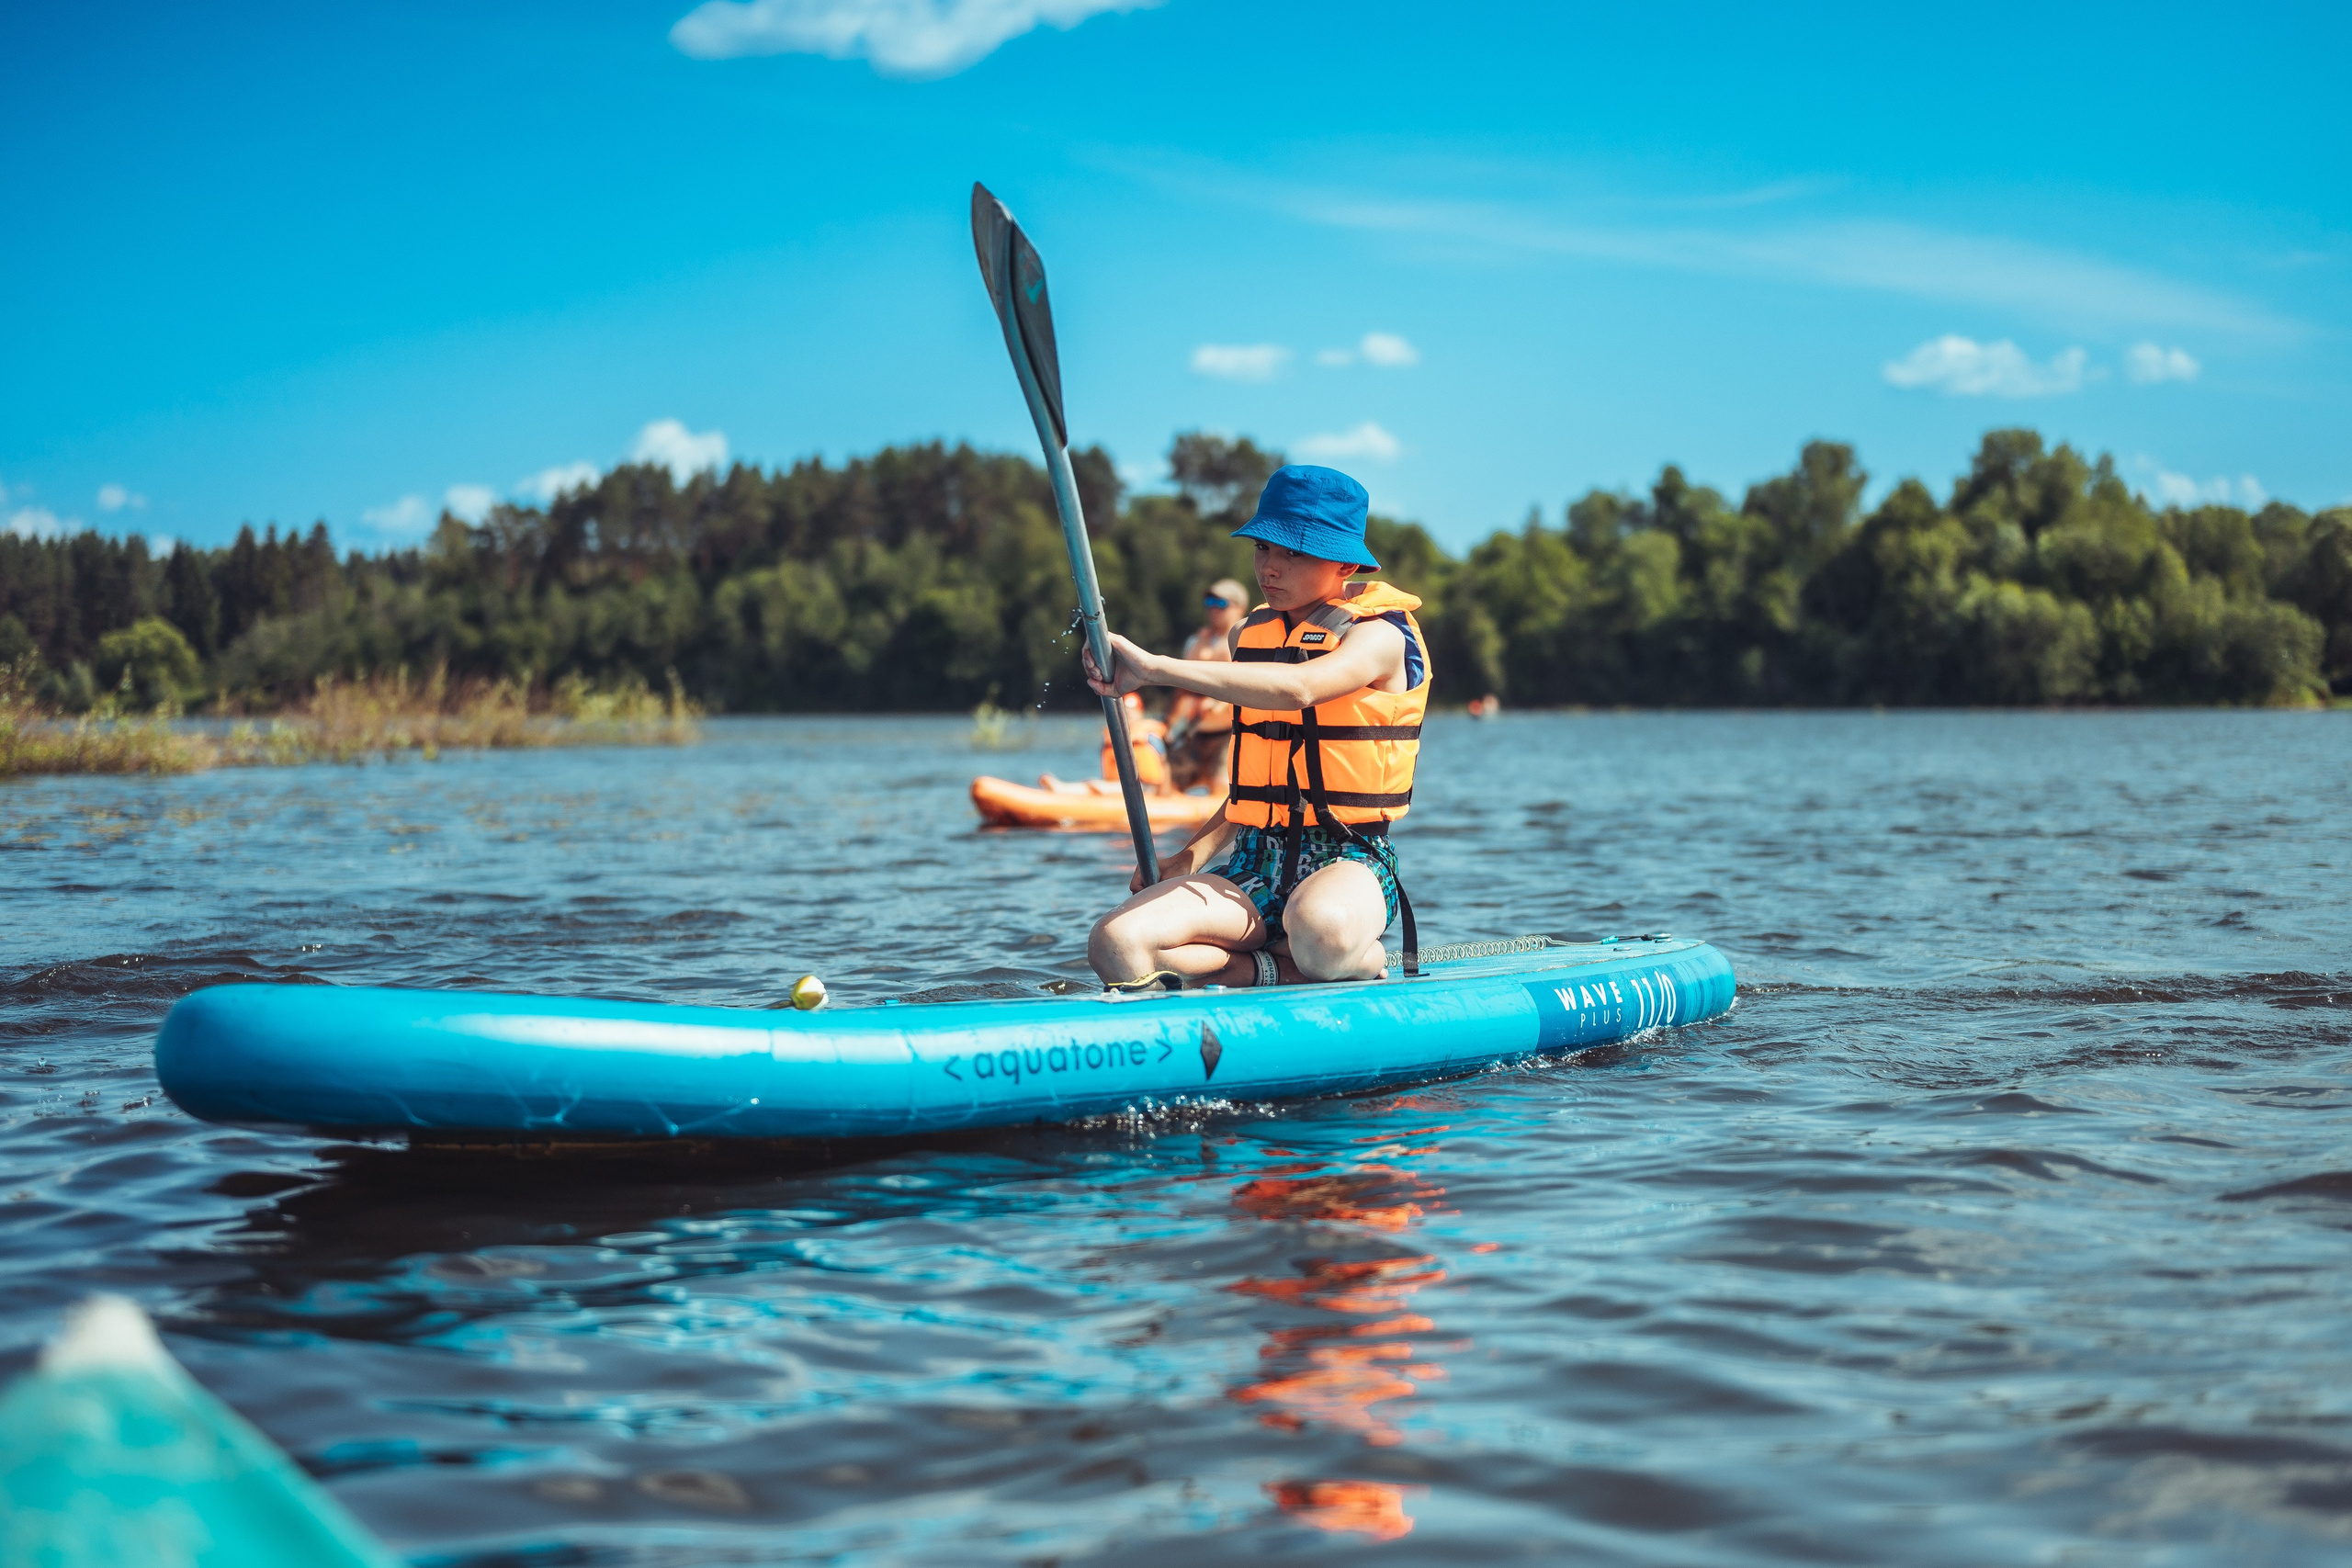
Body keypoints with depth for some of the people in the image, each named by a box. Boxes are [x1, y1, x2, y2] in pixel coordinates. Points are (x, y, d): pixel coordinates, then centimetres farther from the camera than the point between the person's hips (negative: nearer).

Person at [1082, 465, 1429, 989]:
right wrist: (1192, 857, 14)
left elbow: (1297, 689, -30)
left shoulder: (1379, 634, -6)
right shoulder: (1249, 636, 17)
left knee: (1320, 934, -43)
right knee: (1115, 946, -22)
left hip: (1346, 865, -5)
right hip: (1255, 867, 5)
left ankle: (1366, 961, -7)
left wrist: (1153, 667, -30)